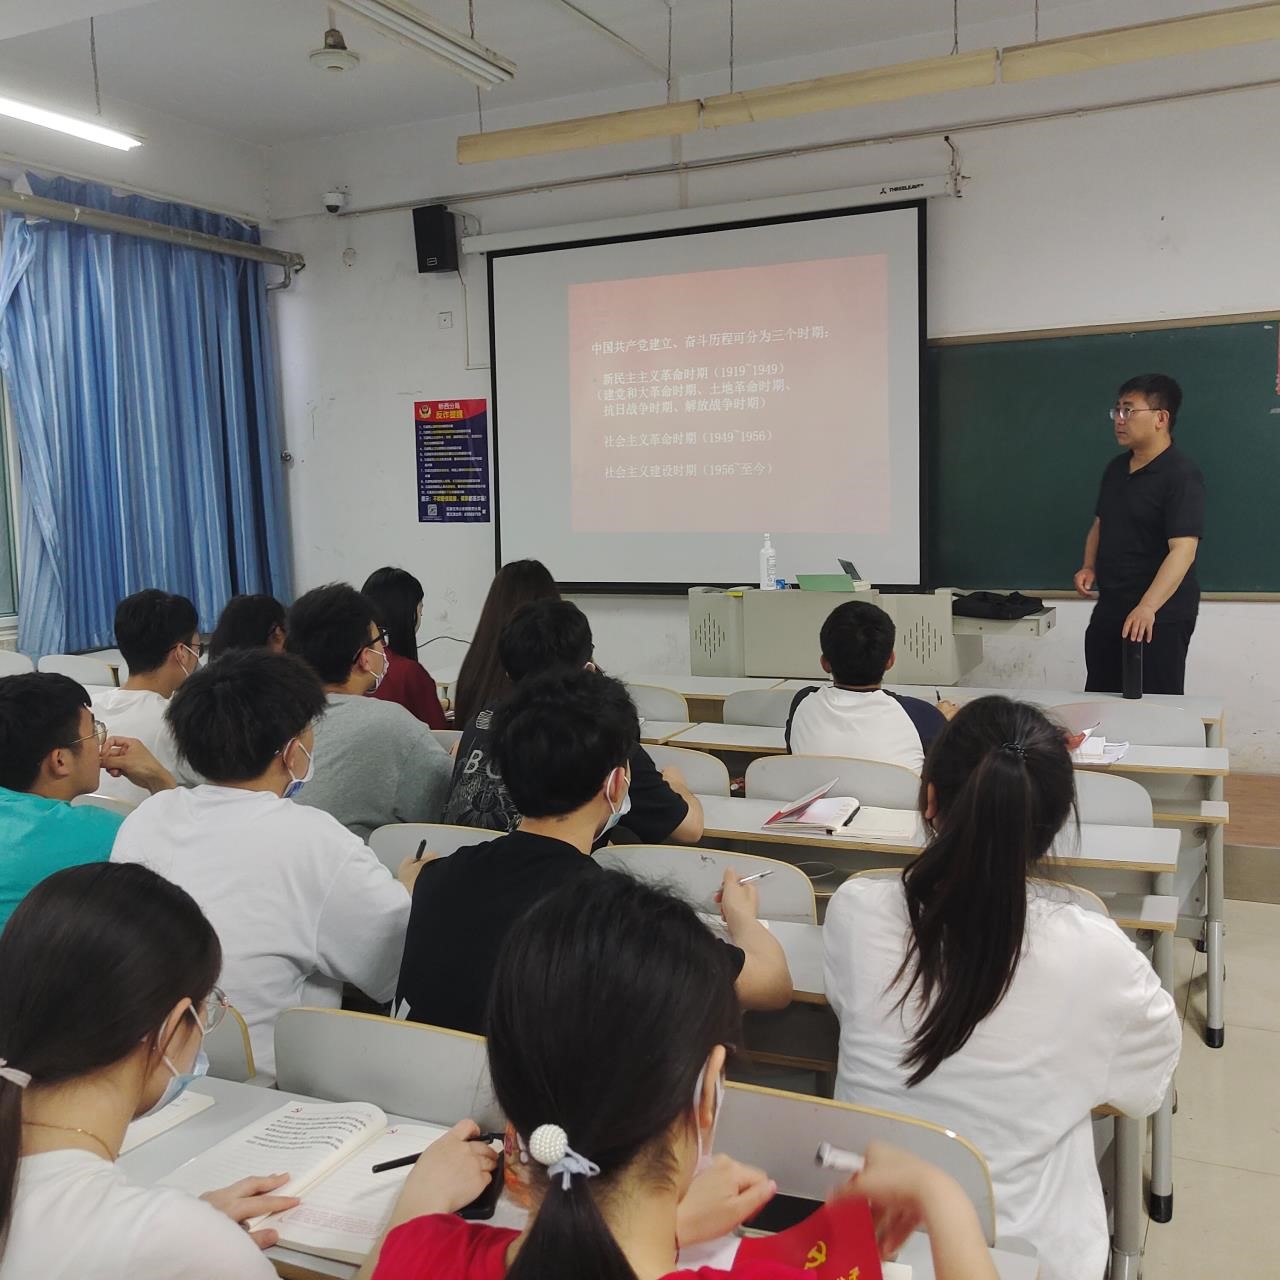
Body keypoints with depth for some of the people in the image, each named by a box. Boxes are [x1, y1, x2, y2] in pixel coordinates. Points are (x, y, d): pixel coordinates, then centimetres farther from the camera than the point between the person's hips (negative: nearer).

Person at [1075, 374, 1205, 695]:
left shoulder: (1181, 475, -16)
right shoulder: (1116, 467, 9)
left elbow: (1183, 550, -25)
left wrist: (1148, 607, -37)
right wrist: (1089, 567, 4)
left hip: (1160, 616, -8)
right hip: (1109, 608, 8)